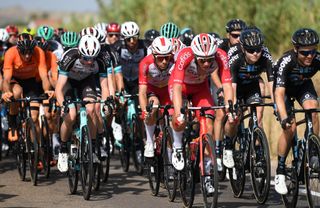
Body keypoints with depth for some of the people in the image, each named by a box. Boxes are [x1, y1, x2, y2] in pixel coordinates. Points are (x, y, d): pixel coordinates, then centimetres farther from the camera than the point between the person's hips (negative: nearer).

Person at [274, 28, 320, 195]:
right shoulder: (286, 61, -38)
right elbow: (279, 93, -42)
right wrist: (284, 118, -56)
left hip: (303, 85, 3)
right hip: (284, 88, -3)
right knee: (290, 127, -19)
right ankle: (280, 172, -5)